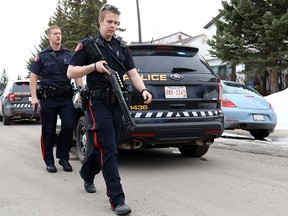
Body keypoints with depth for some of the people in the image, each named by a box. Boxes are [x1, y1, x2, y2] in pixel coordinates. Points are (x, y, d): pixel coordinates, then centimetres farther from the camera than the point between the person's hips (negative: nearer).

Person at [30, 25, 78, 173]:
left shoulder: (69, 55, 12)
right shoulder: (42, 56, 5)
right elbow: (34, 77, 4)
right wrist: (34, 97, -6)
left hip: (66, 98, 2)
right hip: (48, 99, -2)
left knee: (68, 126, -9)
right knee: (48, 131, 2)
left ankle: (63, 158, 6)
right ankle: (49, 161, 13)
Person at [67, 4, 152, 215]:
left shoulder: (122, 47, 14)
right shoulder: (87, 45, 0)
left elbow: (133, 73, 7)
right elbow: (71, 72, -2)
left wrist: (143, 90, -12)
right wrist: (94, 66, -17)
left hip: (117, 103, 5)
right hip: (98, 103, -5)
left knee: (105, 146, 14)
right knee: (108, 150, -11)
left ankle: (87, 174, 42)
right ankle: (117, 199, -10)